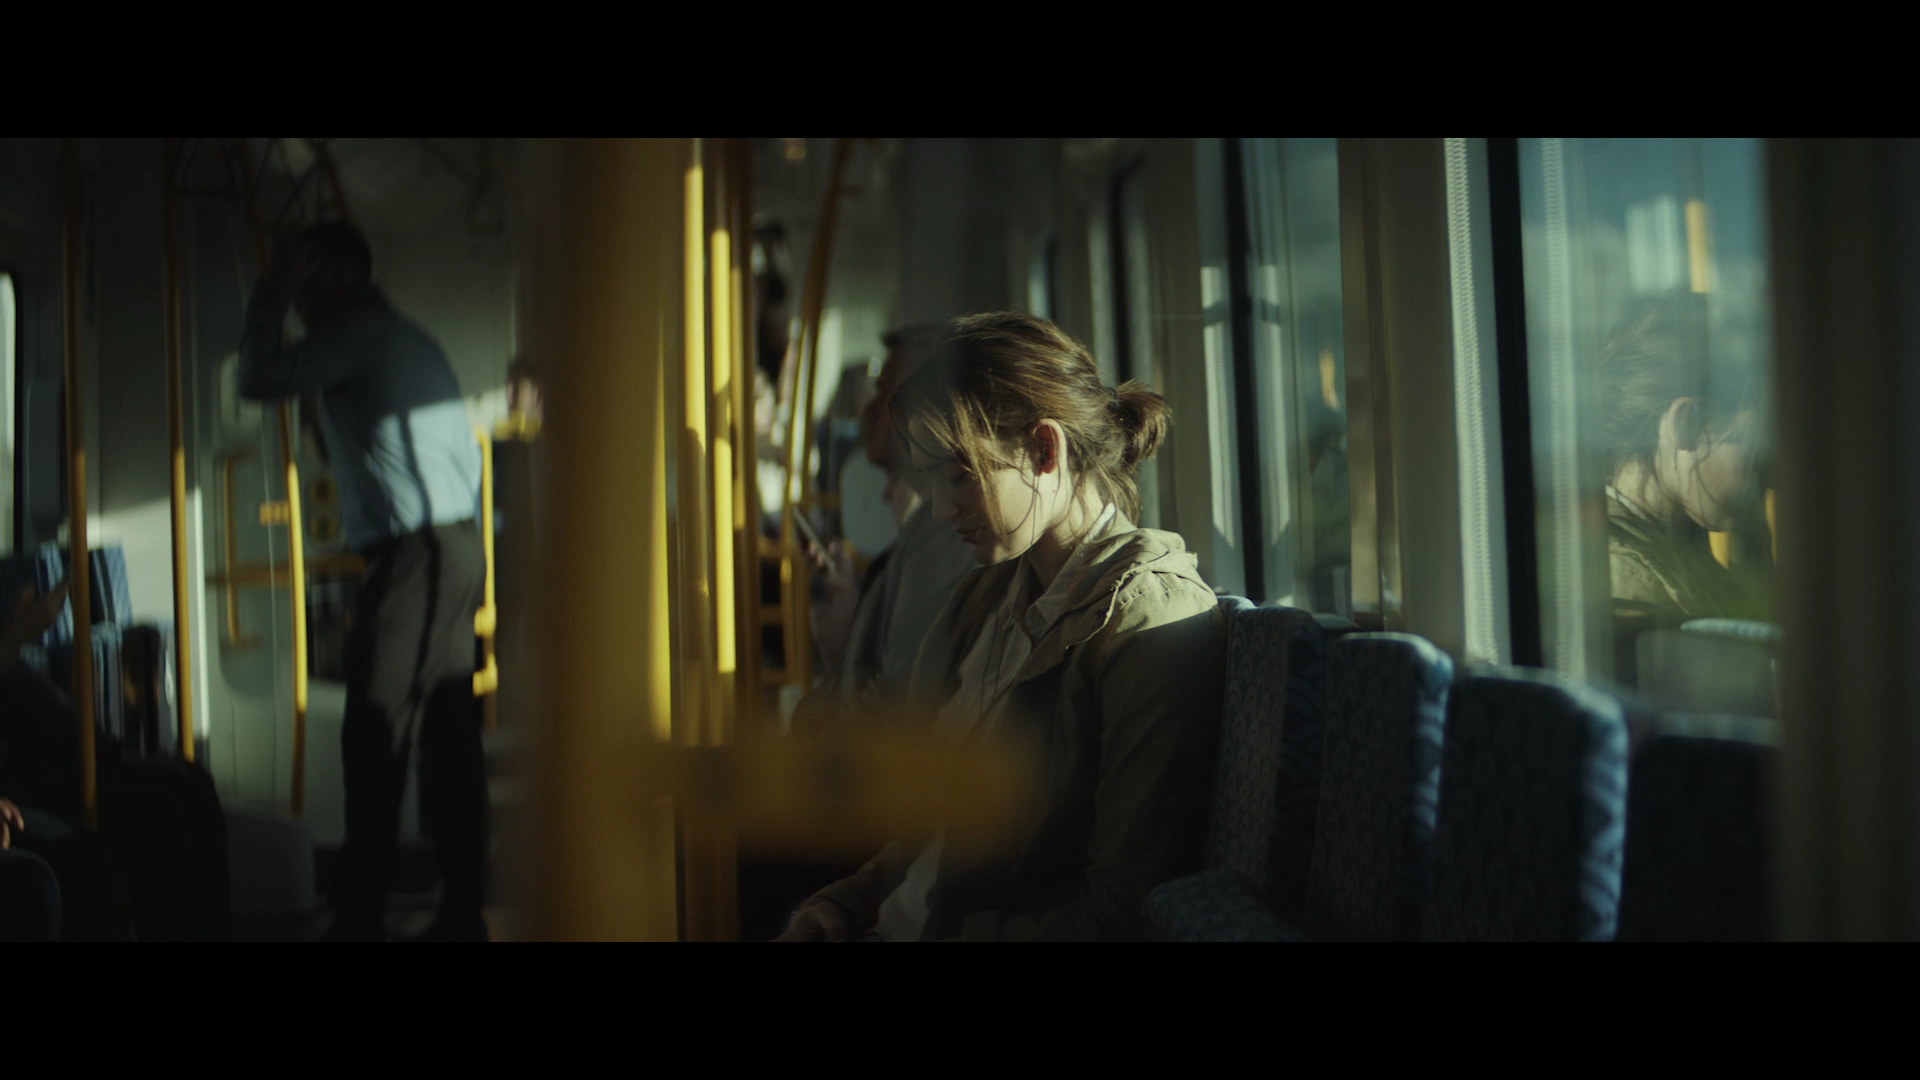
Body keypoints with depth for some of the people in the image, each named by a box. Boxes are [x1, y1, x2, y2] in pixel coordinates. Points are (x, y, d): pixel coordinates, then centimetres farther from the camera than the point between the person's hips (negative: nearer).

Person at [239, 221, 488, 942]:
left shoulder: (356, 331, -5)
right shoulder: (407, 336, 23)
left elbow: (259, 380, -7)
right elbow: (465, 452, 23)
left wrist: (270, 294, 4)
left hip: (412, 552, -9)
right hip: (458, 547, 9)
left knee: (375, 735, -10)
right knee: (448, 736, 7)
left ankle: (360, 917, -10)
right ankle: (463, 912, 8)